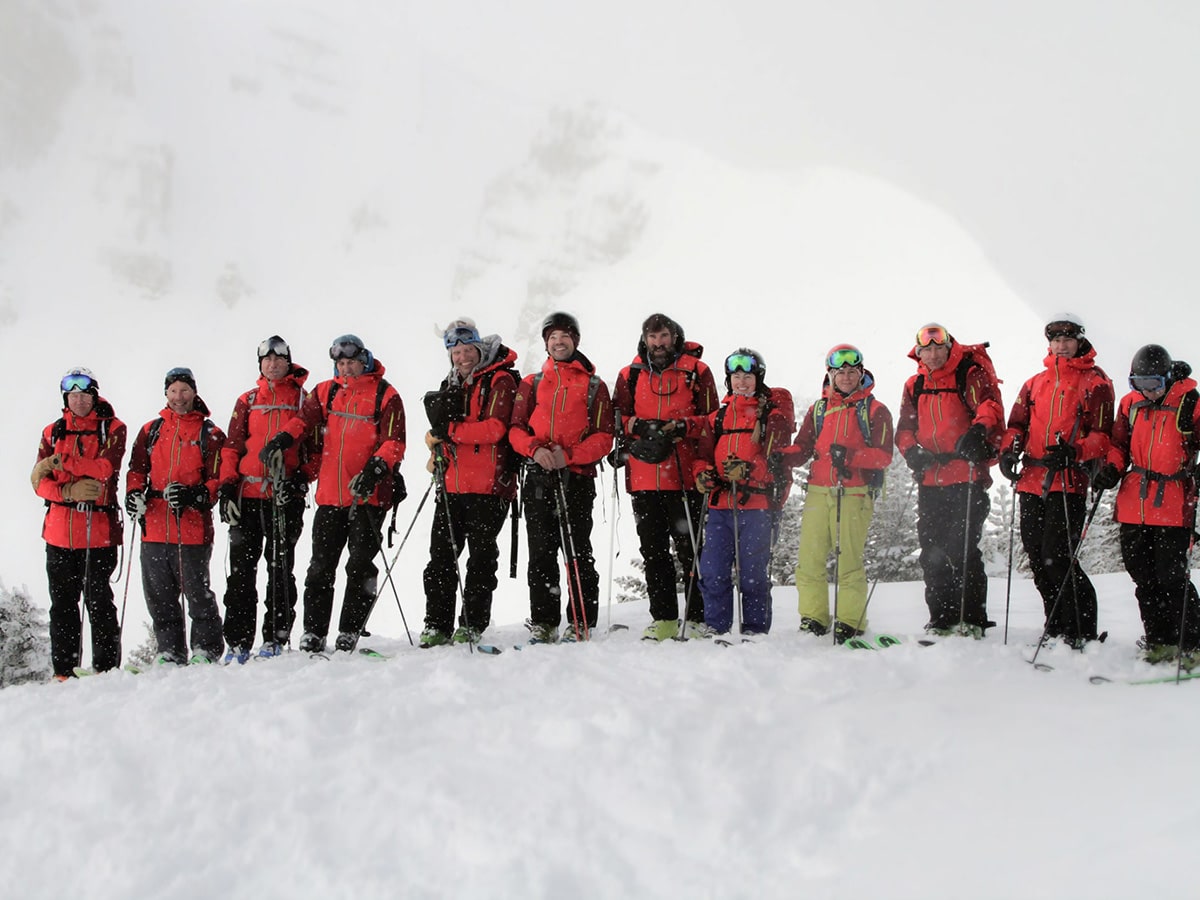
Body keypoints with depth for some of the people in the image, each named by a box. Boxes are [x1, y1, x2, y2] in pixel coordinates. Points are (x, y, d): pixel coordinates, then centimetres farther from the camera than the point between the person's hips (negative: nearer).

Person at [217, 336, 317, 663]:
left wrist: (302, 477, -10)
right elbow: (232, 447, 13)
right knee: (241, 568, 0)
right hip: (248, 495, 3)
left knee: (280, 568, -1)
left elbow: (314, 445, 4)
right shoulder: (247, 402, 16)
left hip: (285, 498, -3)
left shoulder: (302, 399, 8)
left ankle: (275, 638, 4)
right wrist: (226, 488, 3)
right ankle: (238, 642, 2)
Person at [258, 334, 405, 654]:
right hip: (330, 495, 4)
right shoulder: (326, 392, 13)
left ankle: (348, 636, 2)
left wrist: (375, 468, -24)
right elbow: (303, 420, 3)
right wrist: (280, 442, -16)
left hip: (368, 495, -4)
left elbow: (394, 441, -7)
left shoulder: (385, 396, 0)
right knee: (320, 567, 5)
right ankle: (313, 636, 10)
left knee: (360, 565, -5)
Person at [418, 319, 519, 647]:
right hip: (452, 485, 7)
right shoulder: (452, 386, 20)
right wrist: (437, 444, 3)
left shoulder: (500, 381, -3)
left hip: (487, 486, -7)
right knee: (441, 555, 4)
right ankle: (437, 626, 8)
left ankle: (472, 626, 4)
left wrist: (451, 430, -16)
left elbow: (495, 428, -16)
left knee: (481, 557, 0)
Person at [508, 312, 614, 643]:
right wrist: (535, 449, -11)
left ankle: (580, 624, -2)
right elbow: (516, 429, 10)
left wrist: (567, 455, -14)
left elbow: (603, 438, 1)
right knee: (541, 553, 2)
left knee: (578, 553, -5)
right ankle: (543, 624, 6)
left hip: (577, 479, -3)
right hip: (538, 479, 3)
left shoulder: (594, 386, 9)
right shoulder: (531, 384, 17)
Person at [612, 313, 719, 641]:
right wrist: (637, 425, -8)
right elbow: (618, 417, 12)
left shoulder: (696, 372, 6)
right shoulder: (630, 375, 14)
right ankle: (664, 619, 12)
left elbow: (711, 418, 4)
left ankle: (697, 618, 3)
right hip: (643, 477, 3)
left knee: (690, 548, -3)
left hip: (684, 477, -3)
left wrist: (684, 427, -13)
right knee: (653, 550, 6)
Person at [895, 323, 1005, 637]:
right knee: (932, 552, 7)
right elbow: (905, 428, 17)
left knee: (963, 548, -12)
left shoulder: (971, 374, 0)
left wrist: (979, 429, -37)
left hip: (967, 480, -6)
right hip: (930, 481, 6)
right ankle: (941, 620, 15)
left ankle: (972, 620, -5)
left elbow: (990, 404, -16)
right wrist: (912, 450, -5)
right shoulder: (915, 386, 16)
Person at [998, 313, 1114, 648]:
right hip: (1031, 482, 6)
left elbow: (1102, 434, -3)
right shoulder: (1035, 383, 20)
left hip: (1068, 483, -6)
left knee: (1057, 556, -14)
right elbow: (1017, 423, 18)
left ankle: (1081, 634, -3)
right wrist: (1009, 450, -2)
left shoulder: (1095, 382, 3)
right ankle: (1056, 628, 20)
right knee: (1037, 557, 7)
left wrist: (1073, 452, -21)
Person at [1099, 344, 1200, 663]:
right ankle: (1159, 642, 21)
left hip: (1173, 505, -5)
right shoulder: (1131, 403, 9)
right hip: (1134, 504, 5)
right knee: (1143, 576, 10)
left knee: (1172, 577, -7)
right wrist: (1112, 467, -1)